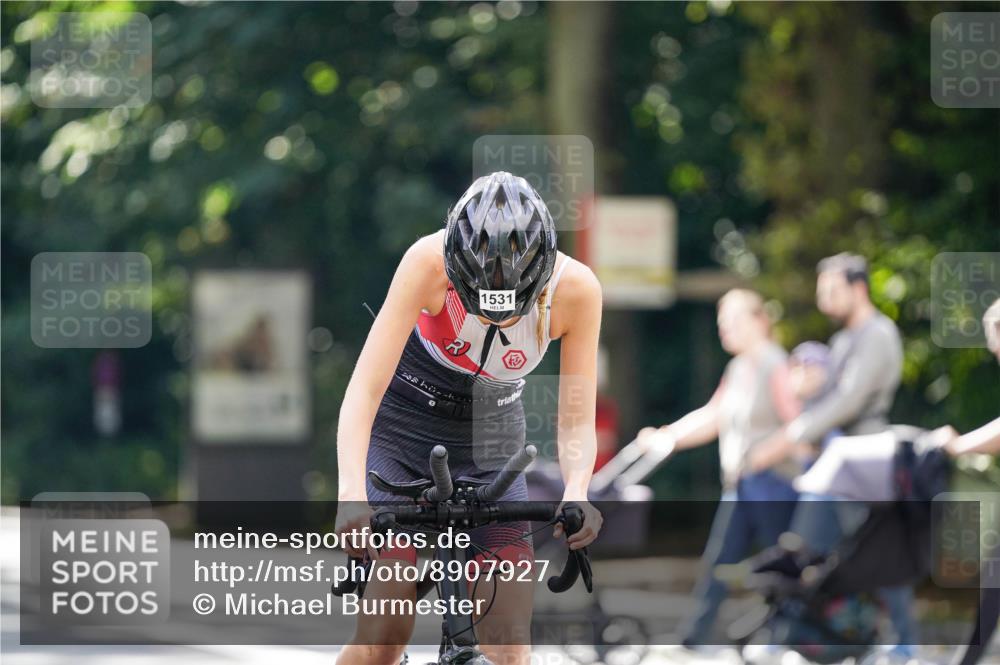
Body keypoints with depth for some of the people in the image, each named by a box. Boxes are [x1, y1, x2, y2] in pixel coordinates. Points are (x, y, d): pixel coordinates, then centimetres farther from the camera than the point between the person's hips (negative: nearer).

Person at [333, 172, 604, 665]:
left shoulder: (576, 289, -24)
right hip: (397, 432, -2)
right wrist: (351, 492, -49)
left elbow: (576, 421, -19)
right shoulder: (430, 261, -30)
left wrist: (576, 494, -40)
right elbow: (364, 389, -33)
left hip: (489, 447, 2)